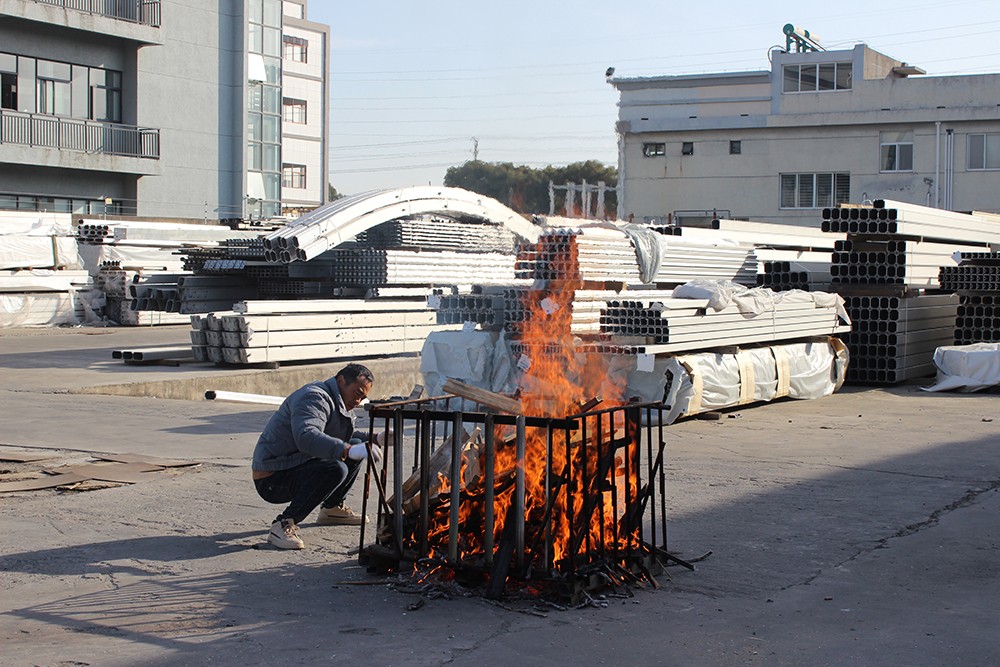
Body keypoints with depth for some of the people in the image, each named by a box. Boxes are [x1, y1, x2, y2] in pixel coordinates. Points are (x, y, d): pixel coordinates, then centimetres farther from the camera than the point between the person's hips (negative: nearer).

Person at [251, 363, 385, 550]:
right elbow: (306, 437, -39)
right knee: (335, 469, -33)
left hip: (300, 465, 10)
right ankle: (284, 524, -25)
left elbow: (345, 438, 30)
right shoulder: (315, 397, -20)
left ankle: (332, 508, 19)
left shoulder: (339, 402, 14)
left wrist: (376, 439, 12)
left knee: (357, 445, 11)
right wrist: (348, 450, -49)